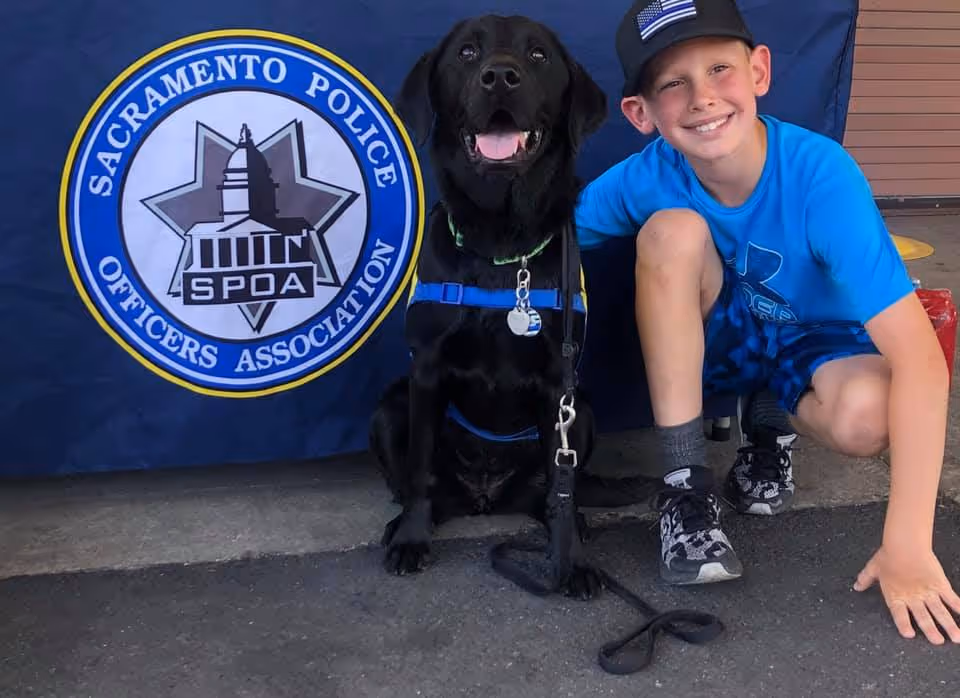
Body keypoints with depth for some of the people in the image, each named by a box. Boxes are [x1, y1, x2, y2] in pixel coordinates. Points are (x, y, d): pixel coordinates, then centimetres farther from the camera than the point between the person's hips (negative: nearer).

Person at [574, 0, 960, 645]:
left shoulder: (821, 173, -32)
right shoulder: (647, 177, -22)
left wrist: (908, 546, -38)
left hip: (817, 344, -2)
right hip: (709, 339, 2)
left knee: (864, 417, -36)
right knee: (674, 229, -29)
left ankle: (771, 421, 3)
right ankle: (686, 483, -18)